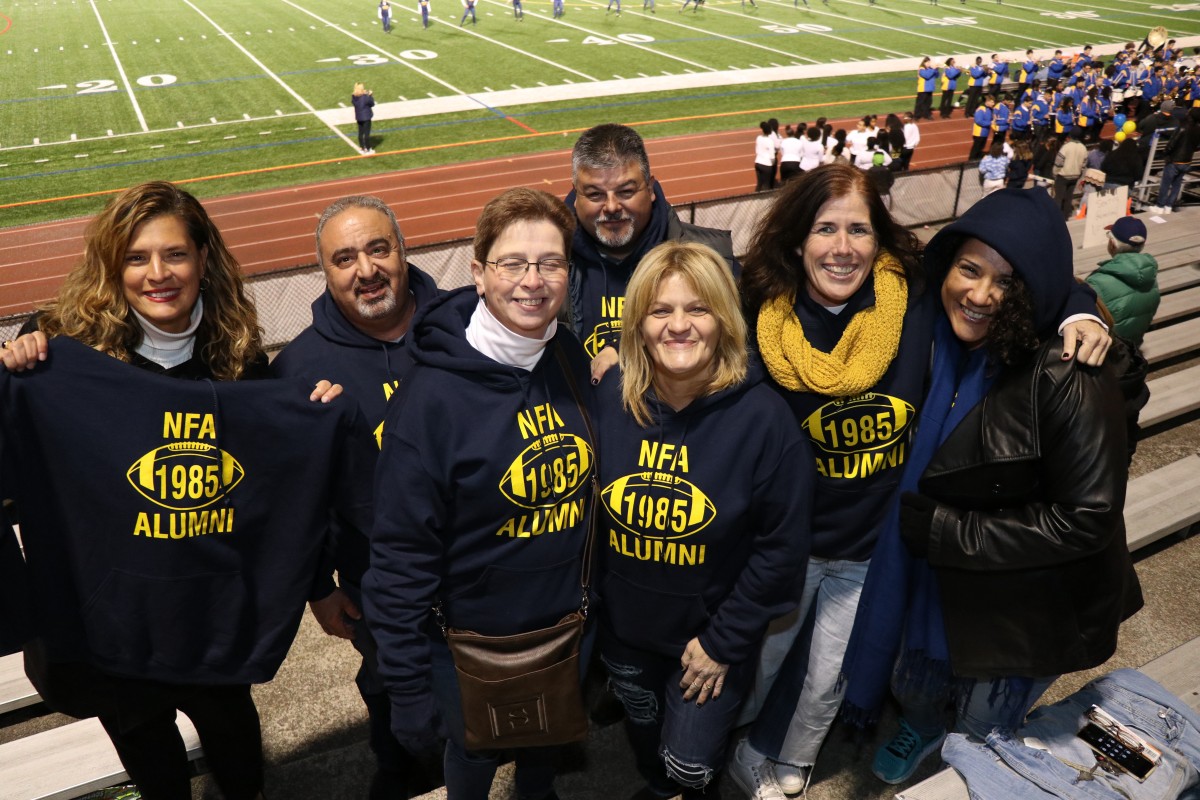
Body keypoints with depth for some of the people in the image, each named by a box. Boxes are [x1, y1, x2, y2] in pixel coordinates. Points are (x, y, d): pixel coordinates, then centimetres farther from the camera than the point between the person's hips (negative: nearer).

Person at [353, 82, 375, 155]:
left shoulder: (353, 97, -5)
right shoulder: (365, 97, -21)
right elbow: (372, 104, -10)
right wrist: (371, 95, 1)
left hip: (358, 117, 6)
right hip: (366, 117, -6)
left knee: (360, 133, 16)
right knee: (367, 133, 2)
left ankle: (362, 148, 27)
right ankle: (368, 150, 8)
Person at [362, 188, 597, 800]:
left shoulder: (575, 360, -9)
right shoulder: (431, 398, -25)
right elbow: (402, 557, -20)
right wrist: (408, 689, -16)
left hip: (570, 623, 5)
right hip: (474, 640, -4)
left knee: (549, 737, 29)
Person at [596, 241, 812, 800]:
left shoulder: (763, 417, -23)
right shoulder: (609, 400, -15)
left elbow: (782, 545, -16)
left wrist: (724, 642, -13)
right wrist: (592, 604, -1)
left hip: (710, 636, -3)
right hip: (623, 629, 3)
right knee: (642, 731, 28)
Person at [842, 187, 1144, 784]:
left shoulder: (1069, 380, -29)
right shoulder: (941, 341, -9)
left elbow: (1087, 520, -26)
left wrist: (949, 531, -23)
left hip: (1027, 613, -5)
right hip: (940, 585, 6)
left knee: (980, 736, 20)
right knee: (911, 687, 29)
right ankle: (921, 731, 64)